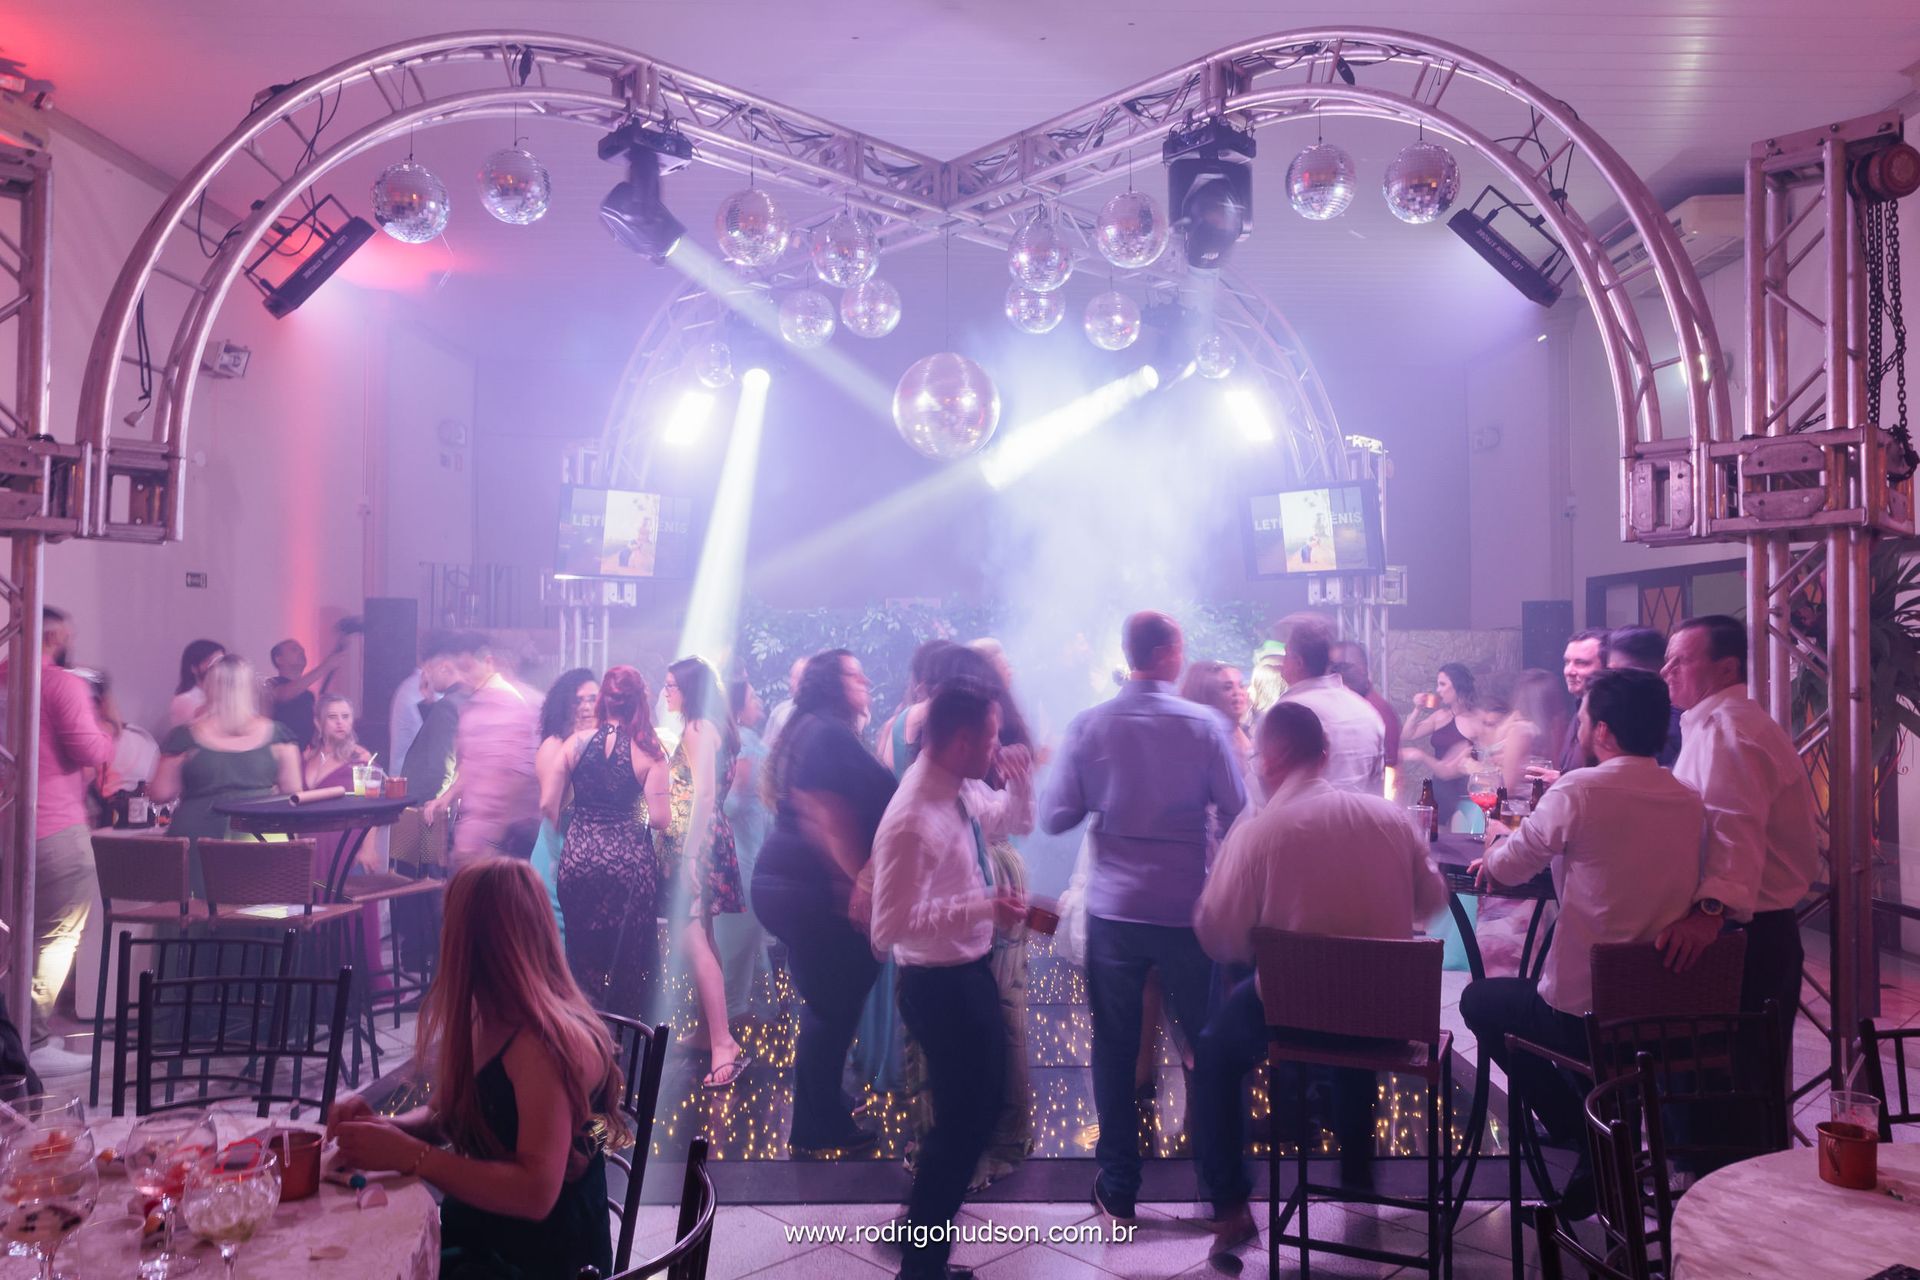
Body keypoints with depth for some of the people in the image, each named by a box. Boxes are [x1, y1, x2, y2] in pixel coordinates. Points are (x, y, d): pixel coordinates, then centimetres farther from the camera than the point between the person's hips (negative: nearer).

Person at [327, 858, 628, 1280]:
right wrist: (385, 1127, -4)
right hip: (478, 1237, 8)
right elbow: (448, 1117, 17)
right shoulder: (485, 1022, 3)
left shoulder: (546, 1043, -25)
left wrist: (406, 1154, -28)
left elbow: (536, 1193, -30)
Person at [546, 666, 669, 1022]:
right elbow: (659, 818, -11)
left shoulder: (577, 741, -1)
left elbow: (548, 805, -2)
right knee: (630, 956, 13)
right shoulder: (649, 752, -6)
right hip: (630, 860, -2)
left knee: (584, 953, 17)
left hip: (579, 857, 2)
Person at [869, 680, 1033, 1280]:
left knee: (983, 1099, 26)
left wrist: (1021, 778, -3)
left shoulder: (966, 789, -2)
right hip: (940, 984, -9)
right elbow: (890, 927, -30)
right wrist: (984, 907, -32)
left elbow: (1014, 819, 18)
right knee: (962, 1117, 5)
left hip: (972, 970, 10)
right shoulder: (913, 821, -29)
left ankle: (931, 1214, 49)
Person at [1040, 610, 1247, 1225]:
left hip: (1113, 909, 1)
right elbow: (1238, 811, -5)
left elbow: (1055, 818, -3)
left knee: (1115, 1049, 11)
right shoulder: (1203, 724, -8)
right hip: (1188, 909, -1)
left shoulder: (1087, 726, -6)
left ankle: (1118, 1188, 20)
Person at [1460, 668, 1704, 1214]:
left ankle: (1585, 1137, 16)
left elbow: (1507, 867, -6)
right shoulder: (1690, 800, 4)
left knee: (1480, 1000, 20)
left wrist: (1495, 852, 17)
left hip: (1585, 1013, -7)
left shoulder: (1580, 790, -17)